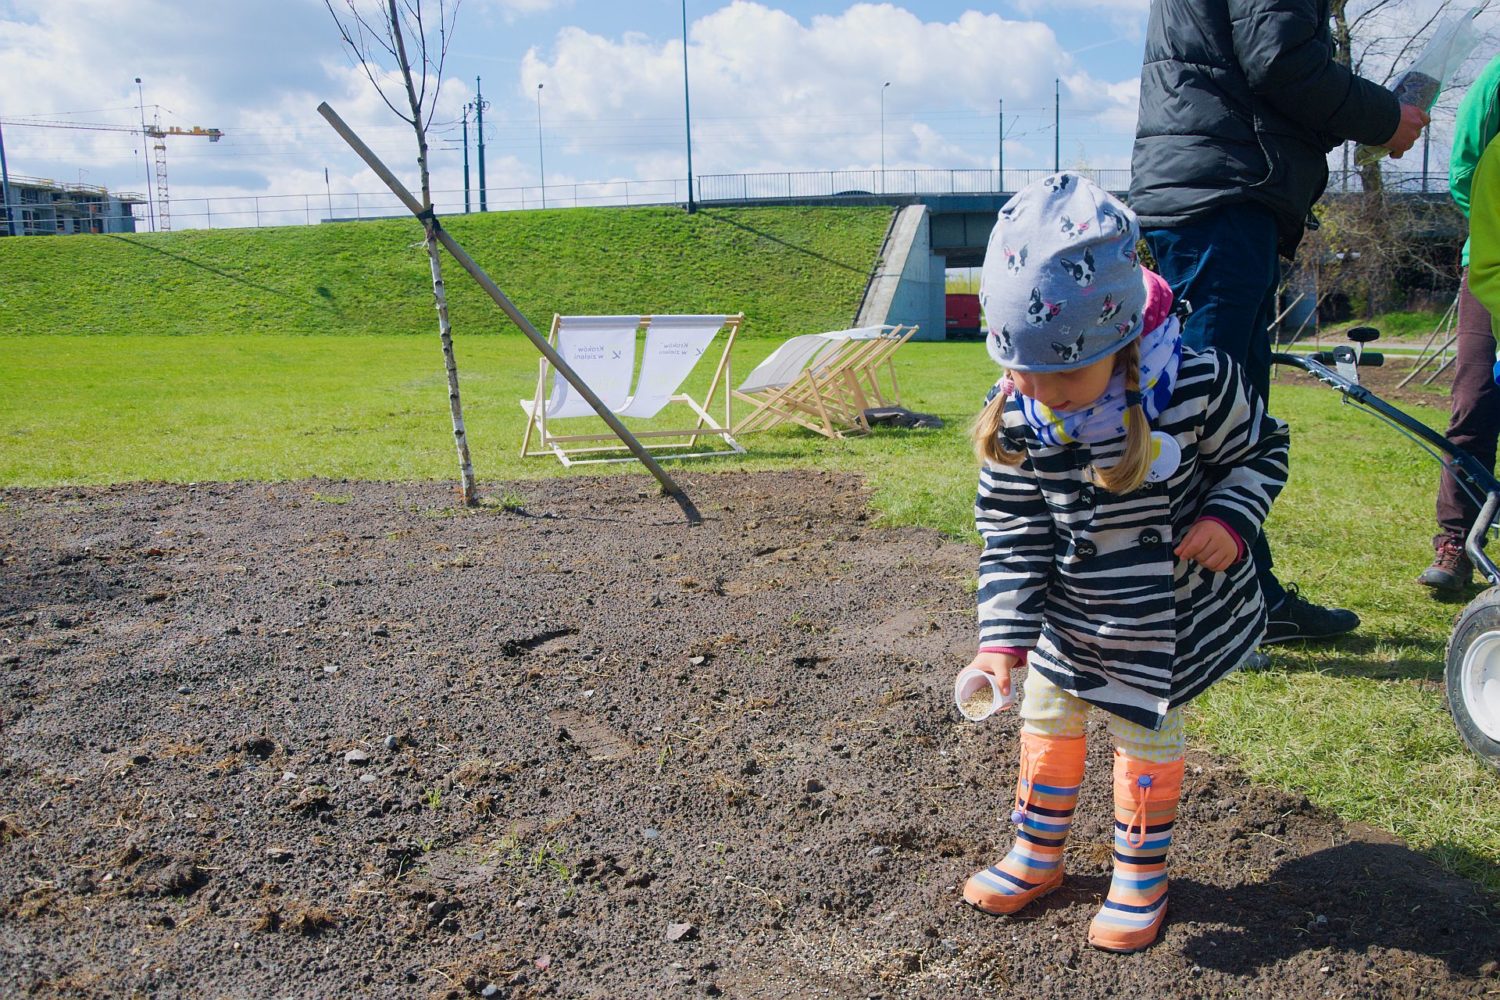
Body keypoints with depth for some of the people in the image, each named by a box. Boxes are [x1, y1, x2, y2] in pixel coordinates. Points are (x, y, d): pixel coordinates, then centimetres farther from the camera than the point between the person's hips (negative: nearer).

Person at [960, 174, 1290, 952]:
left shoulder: (1196, 386, -27)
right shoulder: (1014, 419, -21)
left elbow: (1260, 449, -6)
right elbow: (1012, 534, -13)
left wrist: (1228, 519, -24)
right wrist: (1003, 639, -20)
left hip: (1170, 612, -3)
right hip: (1069, 614, 3)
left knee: (1146, 731, 11)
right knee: (1046, 718, 16)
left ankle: (1141, 874, 35)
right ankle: (1037, 855, 39)